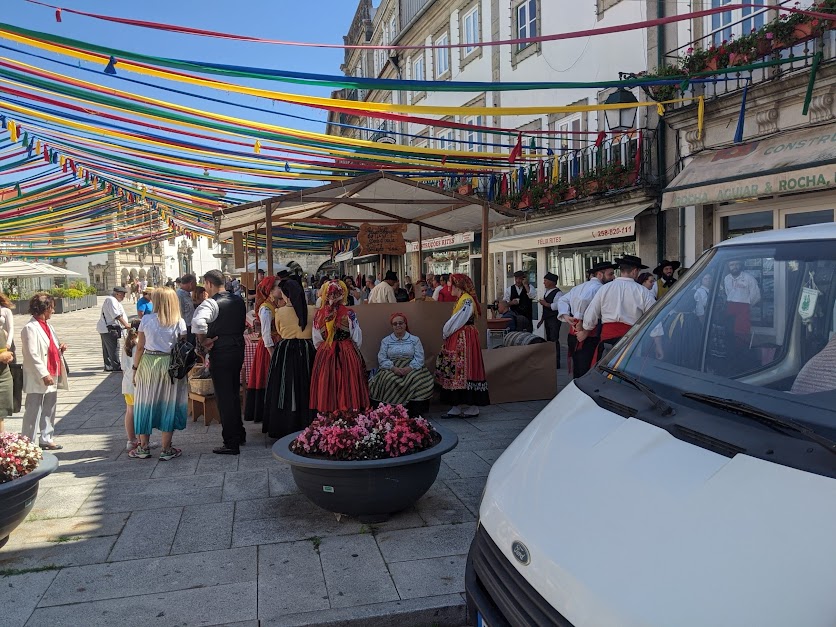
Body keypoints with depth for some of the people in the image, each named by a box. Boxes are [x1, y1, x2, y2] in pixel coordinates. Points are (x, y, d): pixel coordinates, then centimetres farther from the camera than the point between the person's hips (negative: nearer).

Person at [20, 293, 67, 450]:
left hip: (51, 376, 9)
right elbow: (32, 354, -20)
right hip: (37, 380, -9)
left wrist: (60, 349, 3)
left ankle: (46, 439, 27)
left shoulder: (47, 326, 14)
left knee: (49, 411, 16)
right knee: (34, 412, -1)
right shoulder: (30, 328, -14)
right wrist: (44, 374, -23)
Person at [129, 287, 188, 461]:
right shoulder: (179, 322, -3)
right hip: (171, 366, 0)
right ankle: (166, 450, 11)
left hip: (148, 364, 0)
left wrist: (135, 368, 8)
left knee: (146, 404, 11)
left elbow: (140, 347, -2)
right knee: (169, 406, 7)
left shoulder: (146, 320, -3)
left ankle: (144, 448, 21)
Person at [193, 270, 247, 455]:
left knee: (224, 397, 0)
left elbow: (198, 322, -33)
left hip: (220, 354, -7)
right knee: (234, 393, 21)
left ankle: (231, 443, 5)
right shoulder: (239, 301, 8)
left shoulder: (211, 303, -16)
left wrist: (202, 341, -19)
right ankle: (239, 434, 33)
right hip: (238, 349, 8)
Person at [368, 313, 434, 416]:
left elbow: (419, 358, 1)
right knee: (388, 381, -32)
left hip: (411, 368, 0)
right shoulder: (386, 341, 15)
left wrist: (409, 368, -16)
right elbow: (382, 358, 4)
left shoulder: (415, 339, 13)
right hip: (391, 369, 0)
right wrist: (393, 368, -14)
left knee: (417, 380, -31)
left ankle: (415, 413, -21)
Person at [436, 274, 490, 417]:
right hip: (458, 339, 10)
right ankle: (459, 406, 13)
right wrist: (447, 332, 3)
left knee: (464, 369, -5)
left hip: (464, 339, -10)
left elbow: (457, 322, -15)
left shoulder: (467, 301, -15)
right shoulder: (461, 299, 16)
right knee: (457, 369, 9)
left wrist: (446, 333, -3)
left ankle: (471, 407, 3)